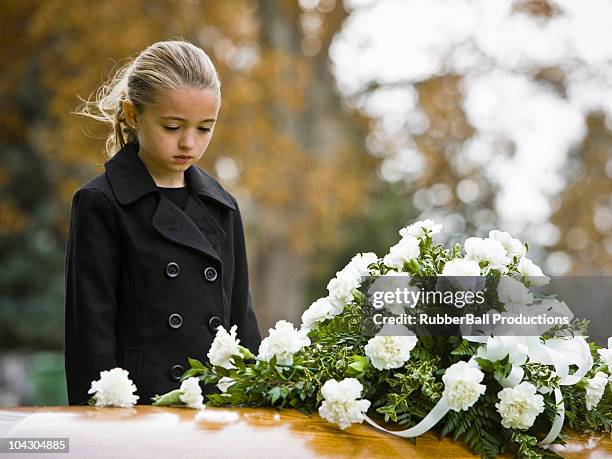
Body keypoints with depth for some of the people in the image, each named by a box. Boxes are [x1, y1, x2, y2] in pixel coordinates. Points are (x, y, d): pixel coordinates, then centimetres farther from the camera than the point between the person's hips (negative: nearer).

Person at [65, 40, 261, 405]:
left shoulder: (222, 207, 11)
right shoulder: (101, 205, -5)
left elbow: (240, 318, 13)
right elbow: (91, 331, -7)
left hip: (221, 401, 5)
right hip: (141, 403, -5)